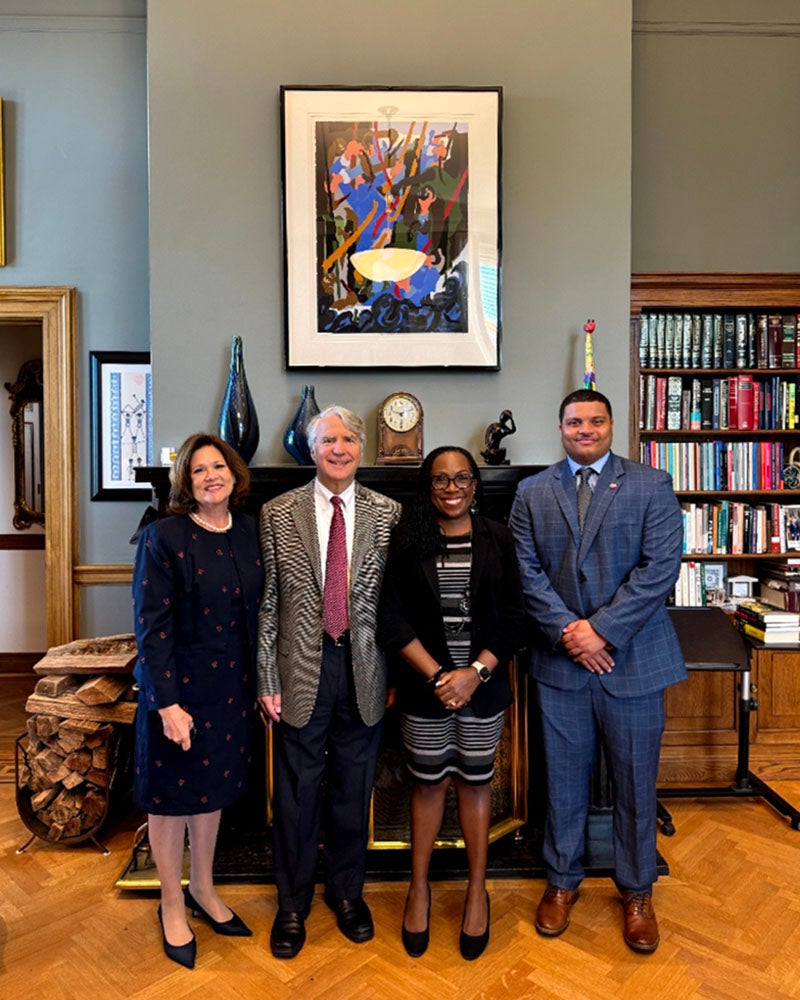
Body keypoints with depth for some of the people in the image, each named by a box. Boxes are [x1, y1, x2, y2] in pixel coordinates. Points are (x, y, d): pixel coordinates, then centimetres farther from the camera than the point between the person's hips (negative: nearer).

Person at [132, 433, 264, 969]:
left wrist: (259, 680, 6)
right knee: (173, 794, 12)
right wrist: (167, 703, -19)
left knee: (212, 787, 20)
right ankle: (172, 906, 34)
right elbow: (151, 624, -17)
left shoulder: (249, 531, 0)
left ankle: (203, 889, 42)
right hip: (179, 687, -5)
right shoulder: (164, 536, -15)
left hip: (231, 686, 5)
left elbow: (257, 610, 6)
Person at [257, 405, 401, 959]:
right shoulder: (279, 514, -1)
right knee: (297, 793, 12)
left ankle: (347, 893, 39)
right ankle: (293, 904, 34)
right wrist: (268, 679, -4)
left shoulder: (387, 514, 0)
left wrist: (395, 674, 2)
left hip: (364, 670, 1)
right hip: (302, 670, -1)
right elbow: (267, 603, -1)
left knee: (354, 792, 16)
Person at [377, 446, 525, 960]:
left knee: (475, 782, 13)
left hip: (484, 684, 1)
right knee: (428, 783, 12)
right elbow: (393, 620, -5)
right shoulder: (409, 541, -3)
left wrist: (474, 672, -13)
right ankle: (420, 887, 32)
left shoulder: (497, 539, 0)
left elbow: (513, 618, -2)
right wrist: (437, 675, -13)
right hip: (424, 685, 0)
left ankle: (477, 890, 31)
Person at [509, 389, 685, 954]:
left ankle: (637, 891, 35)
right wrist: (567, 630, -14)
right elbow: (527, 572, -2)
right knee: (564, 780, 14)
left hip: (632, 659, -1)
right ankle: (563, 880, 35)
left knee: (636, 782, 13)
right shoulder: (532, 494, 5)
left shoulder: (652, 486, 0)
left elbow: (661, 567, -10)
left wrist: (602, 630, -16)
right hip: (561, 660, 1)